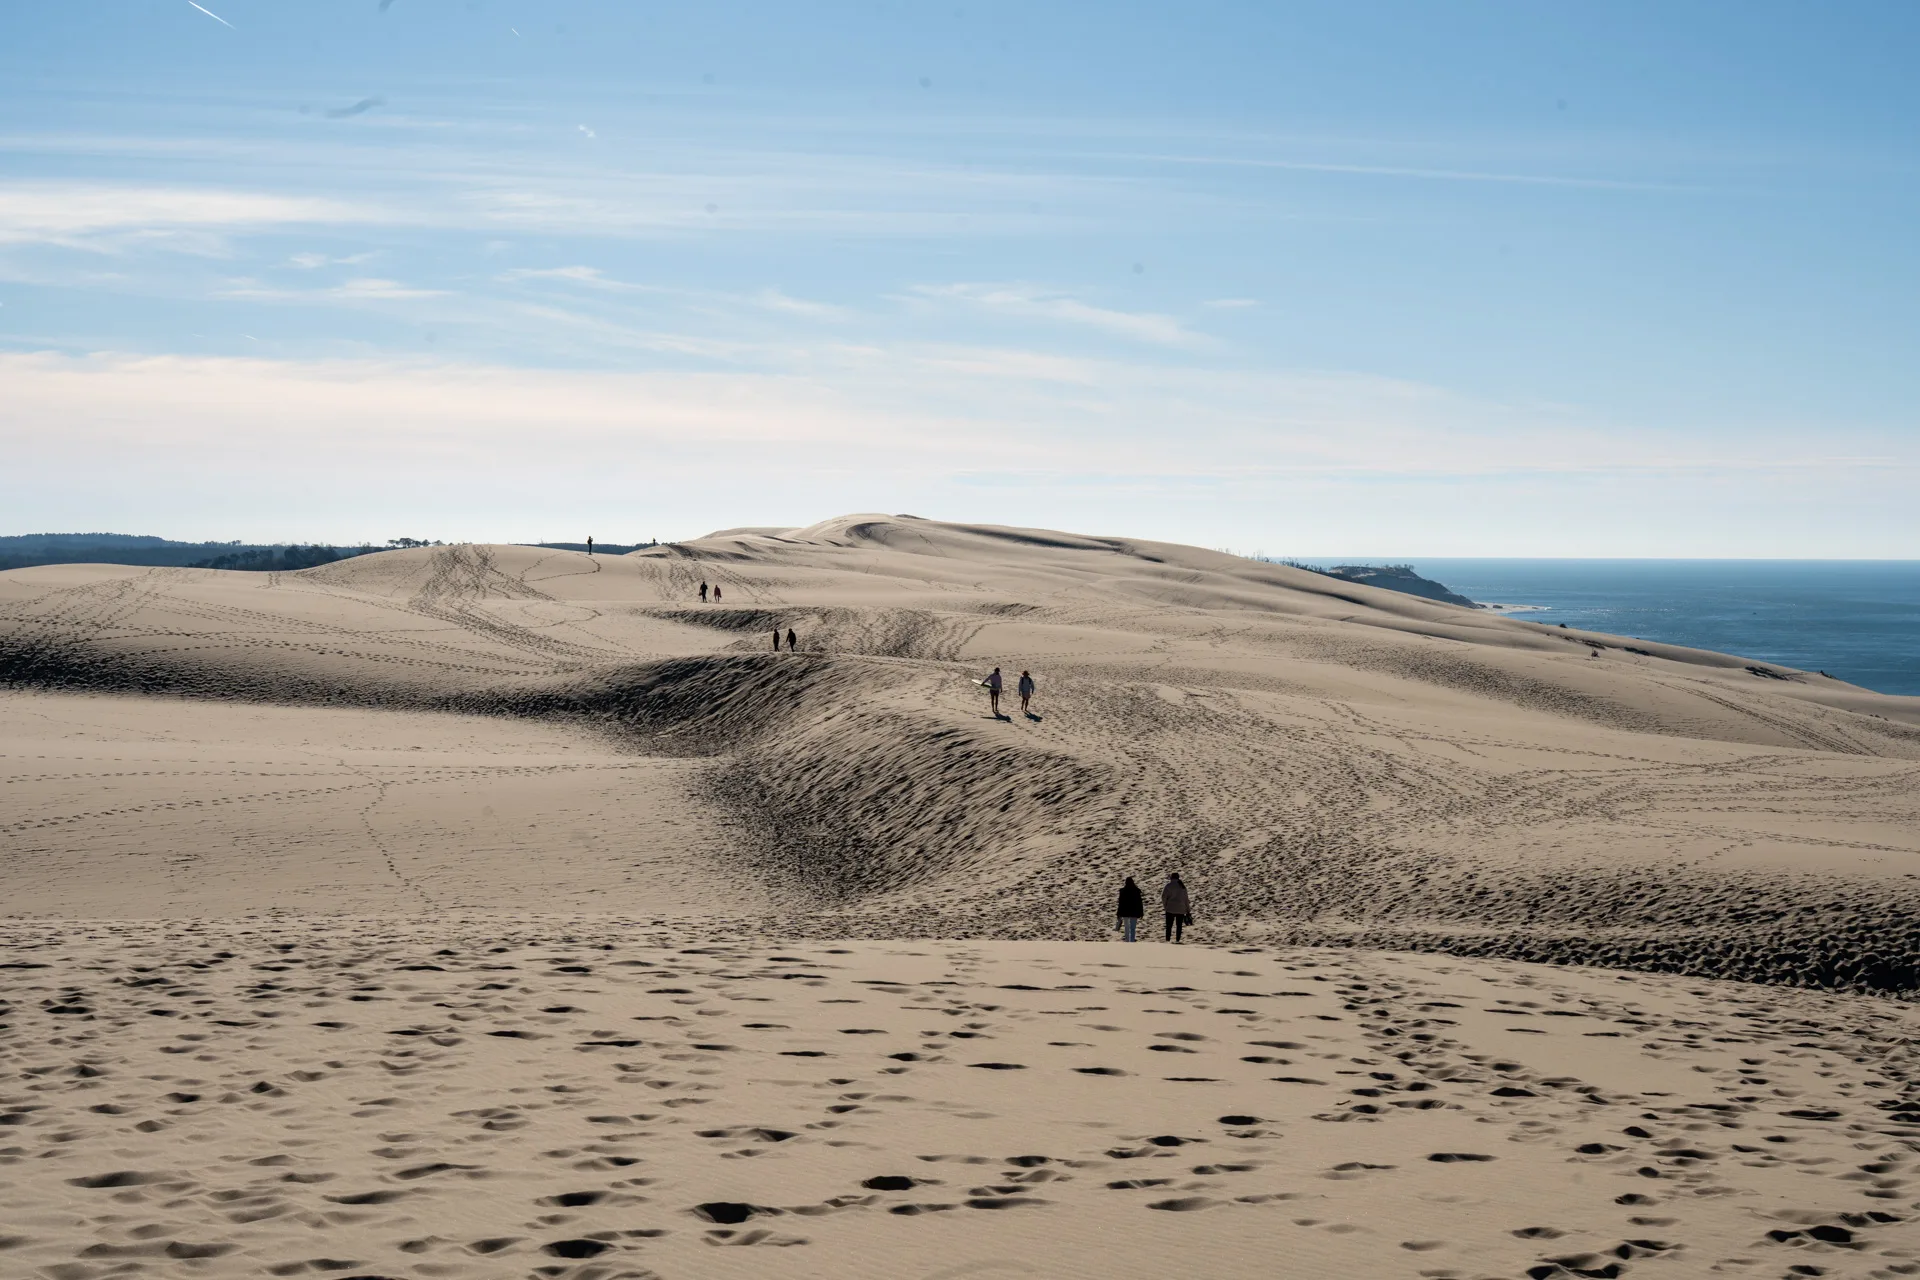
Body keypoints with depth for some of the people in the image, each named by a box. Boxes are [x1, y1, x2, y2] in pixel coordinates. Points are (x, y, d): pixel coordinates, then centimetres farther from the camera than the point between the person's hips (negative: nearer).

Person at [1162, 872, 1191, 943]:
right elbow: (1186, 899, 11)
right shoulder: (1183, 887, 10)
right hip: (1181, 909, 3)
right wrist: (1188, 910, 15)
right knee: (1179, 925, 7)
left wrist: (1165, 905, 6)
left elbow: (1163, 896, -9)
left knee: (1169, 925, 0)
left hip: (1171, 908, -3)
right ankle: (1177, 940, 2)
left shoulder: (1169, 885, -3)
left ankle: (1168, 940, -6)